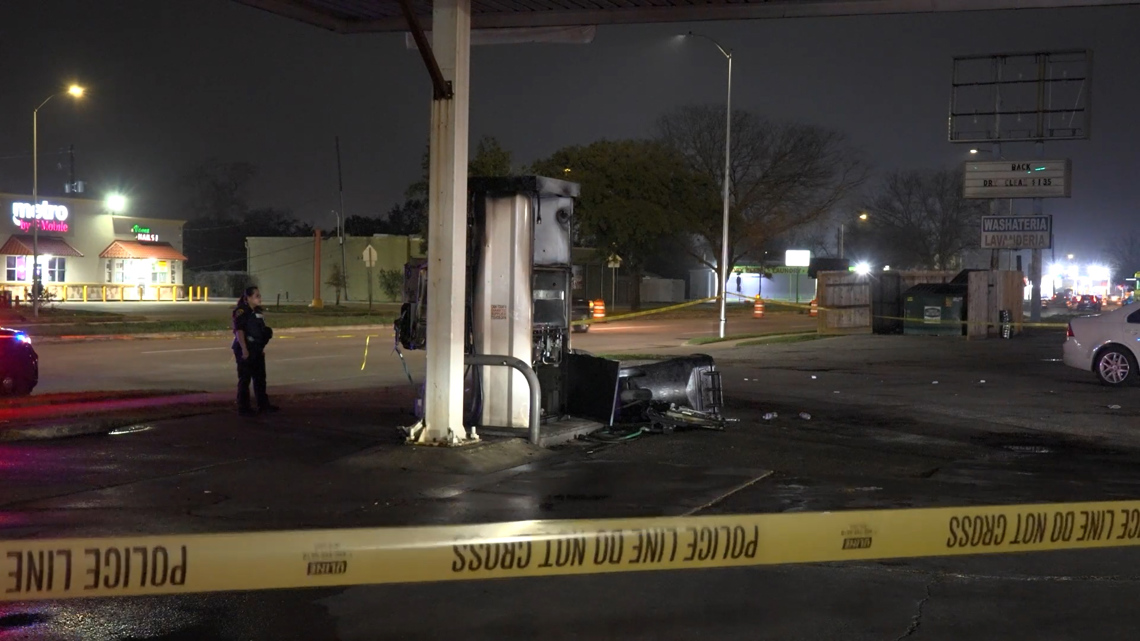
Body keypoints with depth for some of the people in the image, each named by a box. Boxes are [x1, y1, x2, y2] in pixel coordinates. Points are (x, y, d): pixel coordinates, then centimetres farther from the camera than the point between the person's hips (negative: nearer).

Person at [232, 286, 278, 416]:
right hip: (245, 350, -9)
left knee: (260, 378, 14)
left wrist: (262, 347, 20)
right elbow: (239, 331, -19)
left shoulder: (258, 312, 14)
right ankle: (243, 407, 4)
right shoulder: (242, 311, -13)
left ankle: (263, 404, 23)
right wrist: (244, 349, -24)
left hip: (257, 350, 9)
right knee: (245, 379, -2)